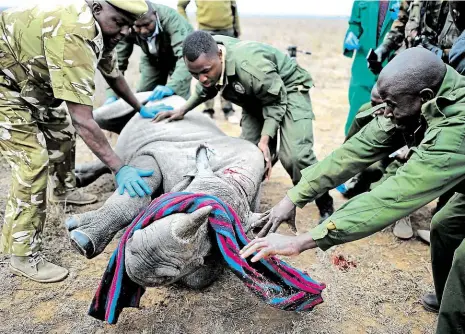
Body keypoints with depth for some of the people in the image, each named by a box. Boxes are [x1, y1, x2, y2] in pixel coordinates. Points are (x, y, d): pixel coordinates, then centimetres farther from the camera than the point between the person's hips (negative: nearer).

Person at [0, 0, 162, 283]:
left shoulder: (99, 28, -7)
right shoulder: (73, 35, -36)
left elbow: (113, 74, 12)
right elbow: (82, 120, -39)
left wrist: (141, 109, 19)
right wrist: (120, 168, -40)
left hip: (32, 82, 10)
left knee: (61, 135, 20)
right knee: (34, 162, -15)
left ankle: (67, 193, 47)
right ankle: (23, 255, -2)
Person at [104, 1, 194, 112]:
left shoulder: (170, 18, -39)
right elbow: (118, 60, -22)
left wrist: (171, 86, -61)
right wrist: (112, 94, -34)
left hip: (179, 55, -3)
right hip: (153, 57, 4)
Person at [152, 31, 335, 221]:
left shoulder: (250, 66, -41)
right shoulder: (206, 58, -18)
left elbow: (276, 102, -24)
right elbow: (206, 89, 7)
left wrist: (265, 140, -32)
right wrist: (183, 110, -2)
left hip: (287, 89, -7)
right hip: (255, 96, 7)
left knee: (295, 155, -23)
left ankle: (325, 207, -1)